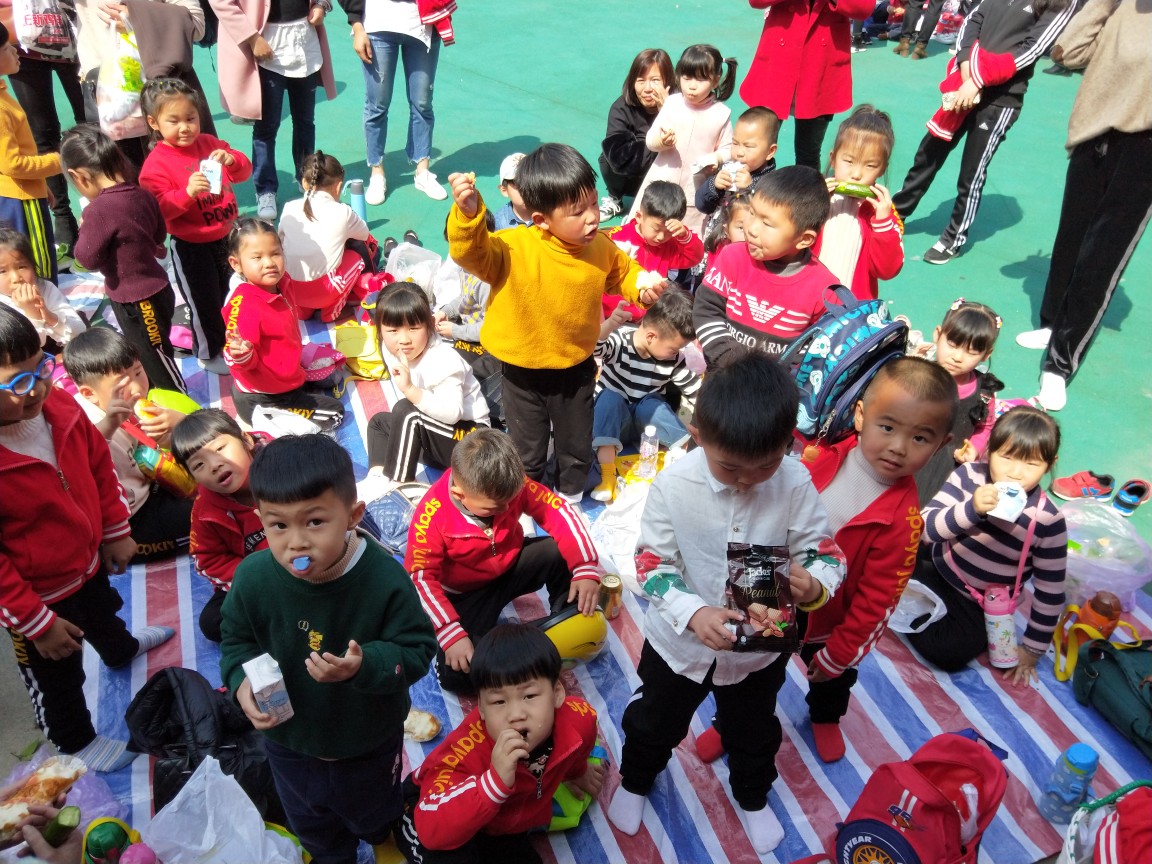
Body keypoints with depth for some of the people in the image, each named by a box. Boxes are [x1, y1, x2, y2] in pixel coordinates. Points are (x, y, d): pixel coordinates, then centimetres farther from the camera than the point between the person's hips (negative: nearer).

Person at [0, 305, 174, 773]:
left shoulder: (59, 407, -19)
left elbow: (99, 467, -1)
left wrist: (115, 533, 6)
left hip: (87, 561, 6)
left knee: (103, 615, 38)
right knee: (57, 680, 21)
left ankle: (120, 650, 71)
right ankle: (76, 742, 47)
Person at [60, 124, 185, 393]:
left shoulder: (99, 209, -25)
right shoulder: (141, 194, -2)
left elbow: (88, 258, -18)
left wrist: (83, 231, -2)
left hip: (135, 299, -9)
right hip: (155, 289, 9)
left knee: (156, 360, 8)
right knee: (142, 355, 25)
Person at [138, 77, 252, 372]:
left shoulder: (209, 143, 1)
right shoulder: (156, 163, -17)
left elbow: (244, 171, 4)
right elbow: (158, 210, -23)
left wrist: (231, 159, -17)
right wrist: (188, 193, -37)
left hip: (226, 236, 6)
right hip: (191, 247, -6)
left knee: (232, 295, 23)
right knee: (204, 303, 9)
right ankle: (209, 354, 30)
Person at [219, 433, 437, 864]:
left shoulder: (385, 578, -34)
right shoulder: (254, 577, -26)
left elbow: (415, 650, -24)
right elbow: (236, 639, -5)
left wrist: (365, 665, -41)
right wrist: (242, 681, -24)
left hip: (370, 743, -2)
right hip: (289, 741, 2)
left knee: (376, 818, 31)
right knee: (311, 827, 32)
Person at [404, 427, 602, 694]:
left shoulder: (510, 484, -21)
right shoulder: (432, 517, -30)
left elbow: (558, 511, -17)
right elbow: (420, 578, -27)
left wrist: (586, 568, -27)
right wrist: (450, 635, -35)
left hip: (512, 565, 4)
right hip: (463, 594, -3)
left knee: (563, 552, -24)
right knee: (456, 673, -26)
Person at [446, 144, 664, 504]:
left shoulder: (601, 248, -10)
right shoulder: (513, 248, -26)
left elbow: (622, 272, 10)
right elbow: (473, 253, -38)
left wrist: (642, 288, -8)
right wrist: (468, 214, -55)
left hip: (576, 369, 4)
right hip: (523, 374, -3)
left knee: (576, 448, 24)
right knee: (527, 454, 17)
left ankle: (569, 501, 52)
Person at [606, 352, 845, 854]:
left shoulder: (795, 484, -23)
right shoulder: (674, 485, -27)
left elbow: (825, 552, -14)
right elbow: (652, 563, -19)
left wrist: (814, 585, -38)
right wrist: (693, 613, -35)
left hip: (761, 645, 1)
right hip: (680, 640, -1)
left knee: (754, 730, 28)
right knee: (656, 721, 26)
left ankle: (751, 797, 60)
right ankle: (634, 780, 59)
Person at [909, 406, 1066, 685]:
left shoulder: (1047, 520, -21)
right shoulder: (969, 475, -18)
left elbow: (1050, 591, -11)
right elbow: (926, 528, -22)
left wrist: (1032, 649, -6)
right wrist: (972, 508, -39)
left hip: (978, 603, -2)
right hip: (936, 563, 2)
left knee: (951, 653, -19)